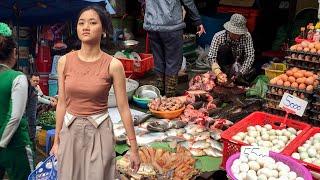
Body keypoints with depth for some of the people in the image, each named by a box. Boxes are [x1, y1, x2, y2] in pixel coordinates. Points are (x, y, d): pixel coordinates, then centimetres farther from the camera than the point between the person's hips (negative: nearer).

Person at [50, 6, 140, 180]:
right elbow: (62, 103, 5)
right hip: (71, 131, 3)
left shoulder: (113, 65, -11)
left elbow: (123, 108, -8)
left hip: (99, 132, -3)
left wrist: (134, 148, -5)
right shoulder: (65, 61, -3)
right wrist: (56, 140, 9)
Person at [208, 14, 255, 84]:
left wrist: (240, 72, -34)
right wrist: (218, 72, -40)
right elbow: (211, 57, -26)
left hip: (239, 65, 0)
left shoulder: (247, 36, -19)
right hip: (224, 65, 1)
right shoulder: (218, 36, -22)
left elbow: (250, 56, -22)